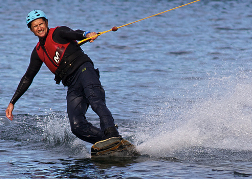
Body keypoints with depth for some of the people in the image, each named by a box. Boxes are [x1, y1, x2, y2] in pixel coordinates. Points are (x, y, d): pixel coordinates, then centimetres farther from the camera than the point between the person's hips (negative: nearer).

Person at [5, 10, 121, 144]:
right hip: (72, 86, 6)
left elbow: (73, 34, -16)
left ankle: (113, 134, -52)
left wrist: (86, 35, -41)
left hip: (84, 70, -6)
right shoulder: (38, 52, 22)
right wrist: (12, 102, 28)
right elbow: (28, 78, 29)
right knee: (77, 127, -17)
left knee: (95, 101, -35)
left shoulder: (57, 33, 6)